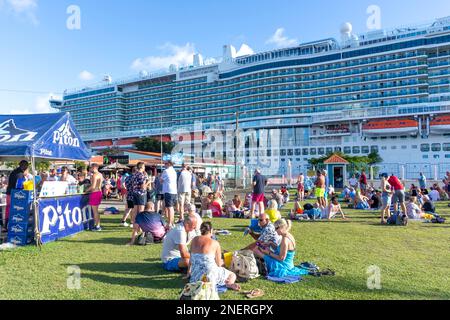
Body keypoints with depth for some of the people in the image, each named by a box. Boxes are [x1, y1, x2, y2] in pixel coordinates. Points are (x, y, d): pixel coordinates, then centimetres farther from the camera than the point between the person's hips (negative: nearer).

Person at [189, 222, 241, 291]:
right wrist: (221, 262, 26)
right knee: (232, 275, 16)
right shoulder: (215, 243, -6)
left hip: (195, 277, 4)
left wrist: (189, 271, 34)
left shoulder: (195, 240, 6)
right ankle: (228, 284, -16)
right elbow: (219, 264, 2)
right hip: (209, 276, -4)